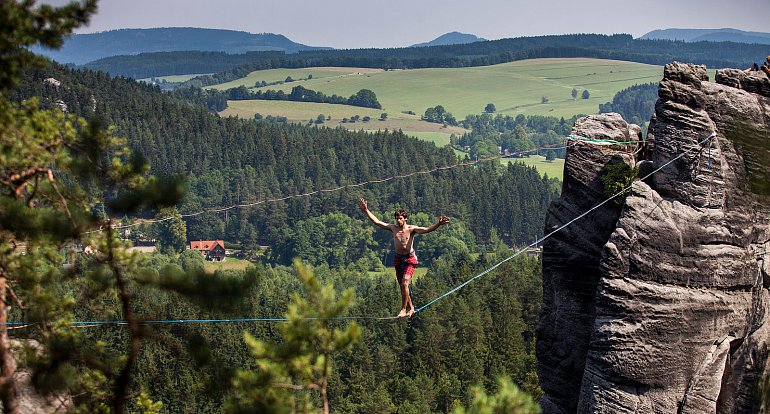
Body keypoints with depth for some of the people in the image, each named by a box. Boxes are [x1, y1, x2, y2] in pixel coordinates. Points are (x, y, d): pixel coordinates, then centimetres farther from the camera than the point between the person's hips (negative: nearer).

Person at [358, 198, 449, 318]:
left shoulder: (412, 229, -11)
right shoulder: (393, 228, 1)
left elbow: (427, 229, -25)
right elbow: (376, 222, 3)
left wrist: (438, 224, -42)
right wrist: (366, 210, -1)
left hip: (410, 259, -5)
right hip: (398, 259, 5)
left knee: (404, 283, -19)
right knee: (402, 286, 10)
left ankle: (403, 309, -9)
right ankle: (411, 308, 26)